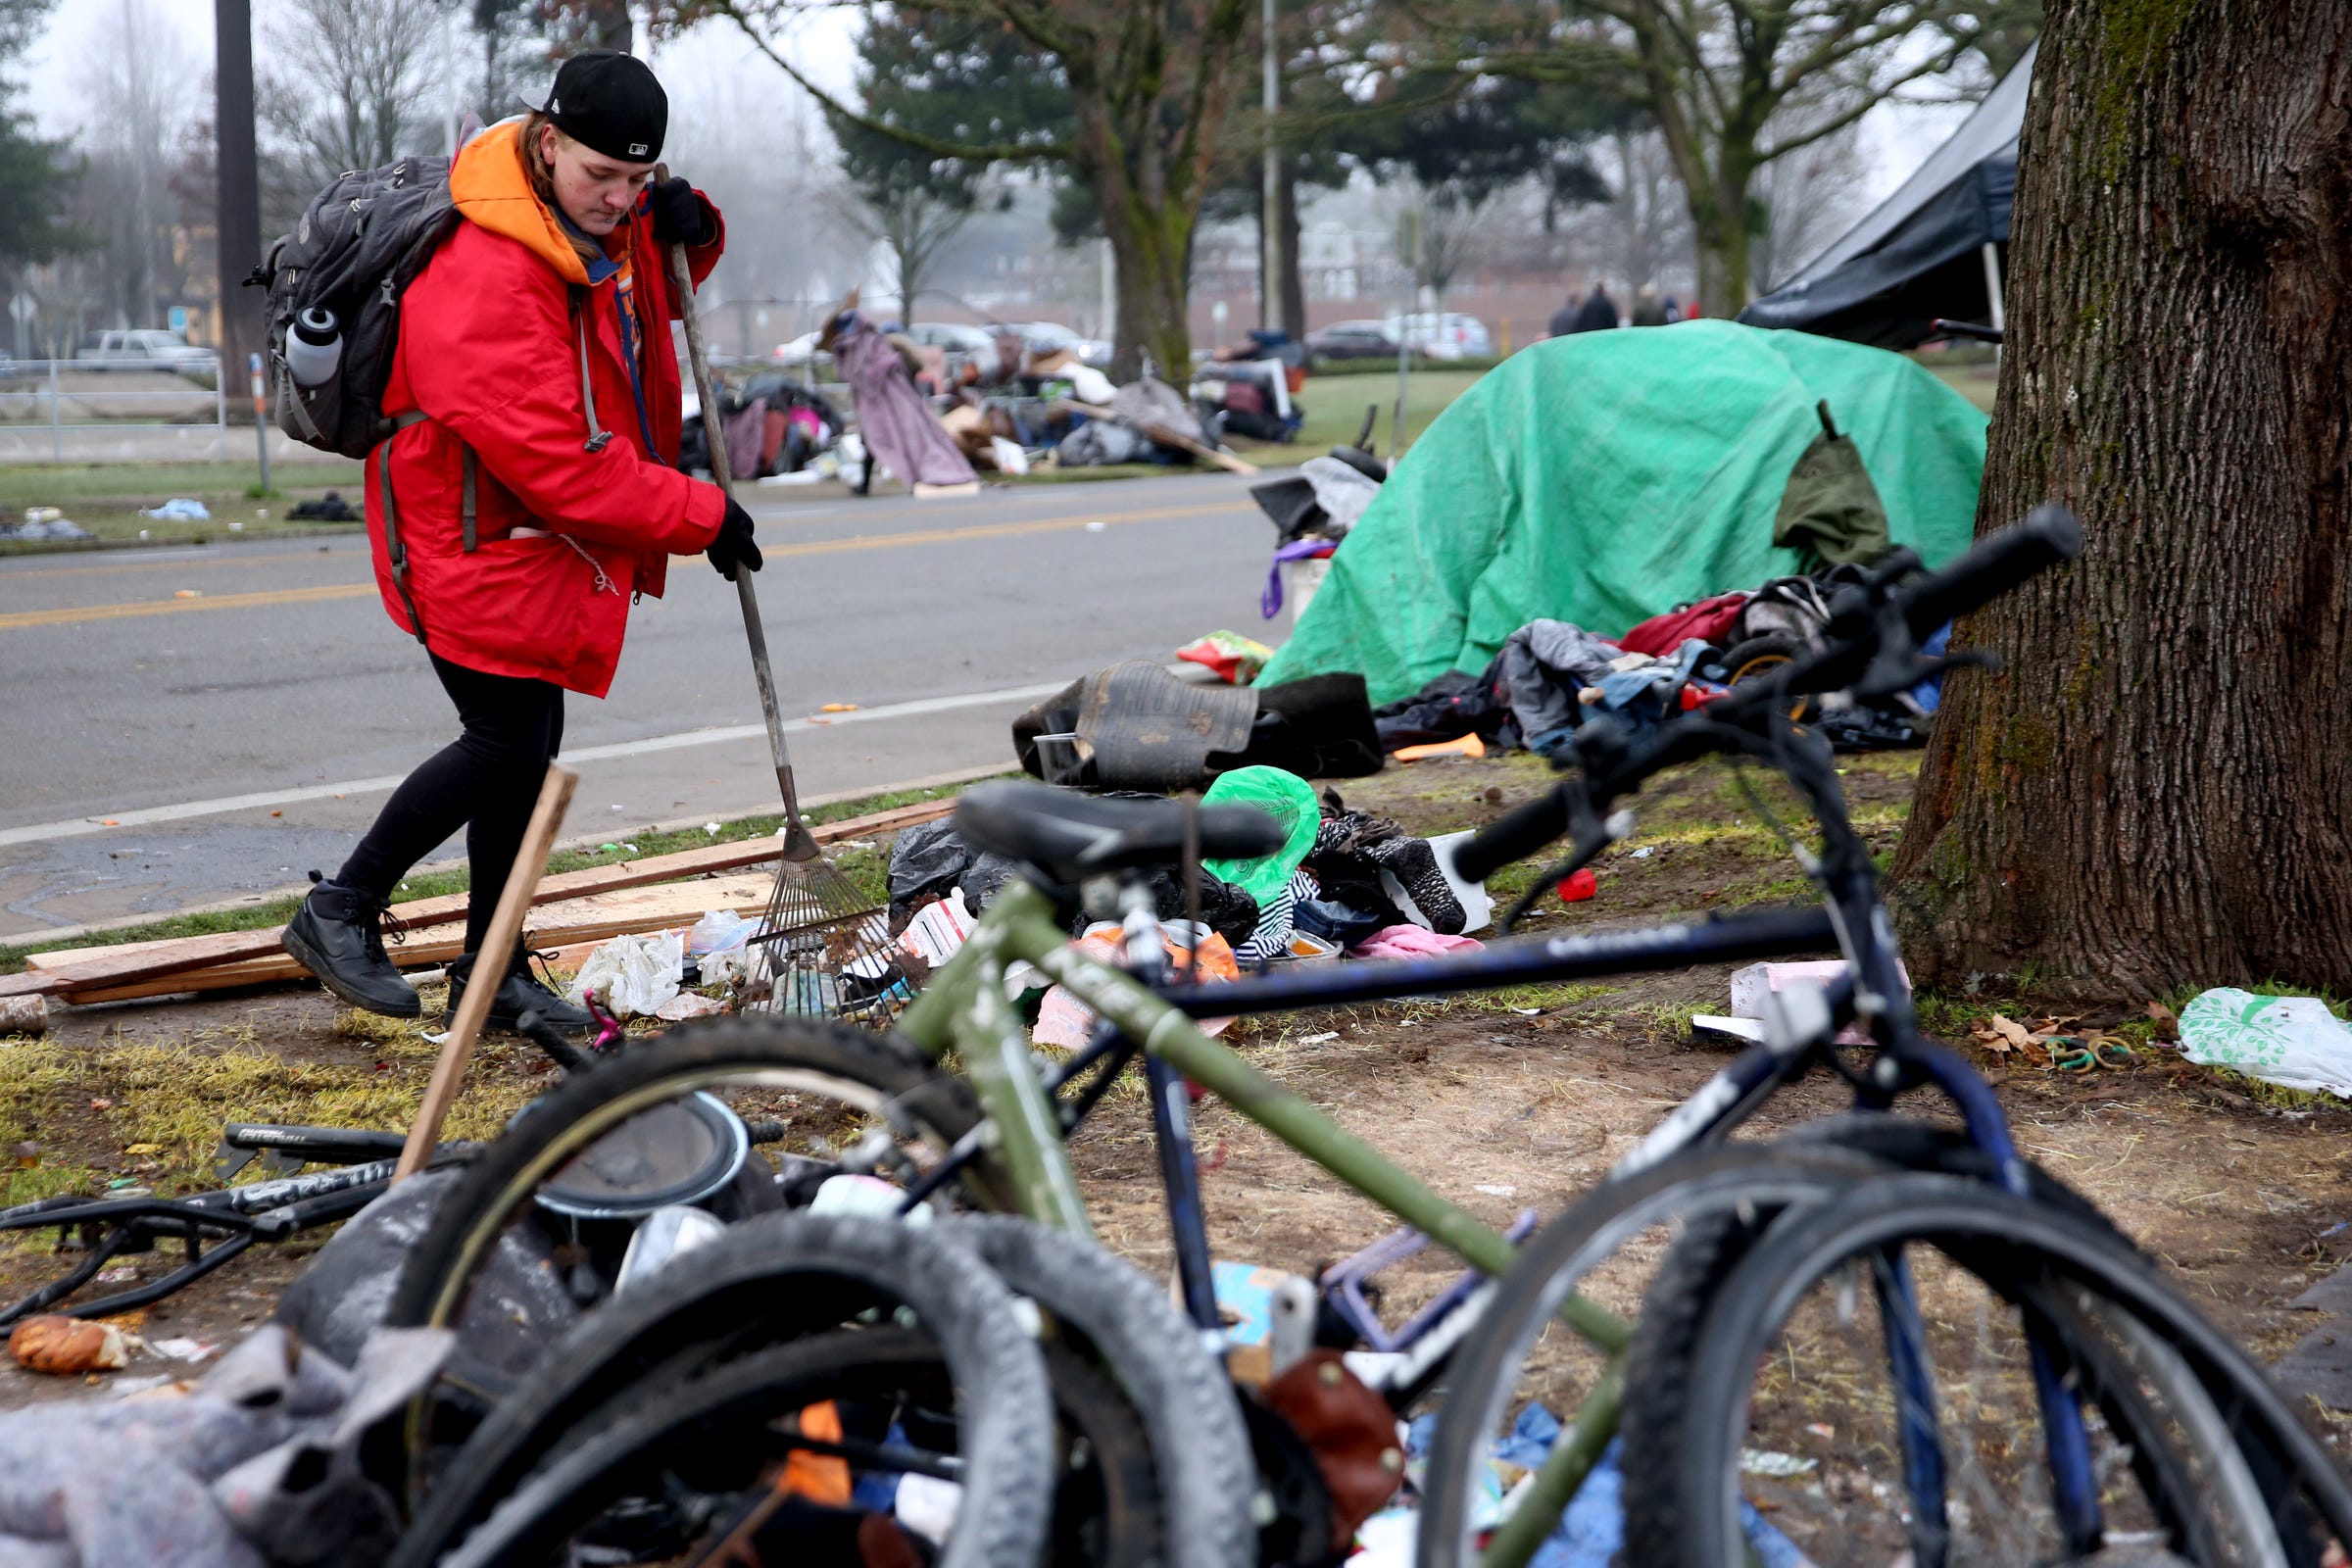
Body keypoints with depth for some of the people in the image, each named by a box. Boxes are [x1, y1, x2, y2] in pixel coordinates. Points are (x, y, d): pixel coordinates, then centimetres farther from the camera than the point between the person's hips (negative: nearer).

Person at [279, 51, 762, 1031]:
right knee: (507, 741, -8)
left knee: (529, 743, 11)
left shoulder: (601, 215, 0)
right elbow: (554, 460, -31)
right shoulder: (483, 280, -29)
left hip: (543, 539, 9)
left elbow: (655, 282, 23)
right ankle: (340, 912, 10)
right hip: (476, 542, -9)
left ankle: (491, 976, 22)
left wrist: (688, 232, -3)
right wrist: (699, 515, -23)